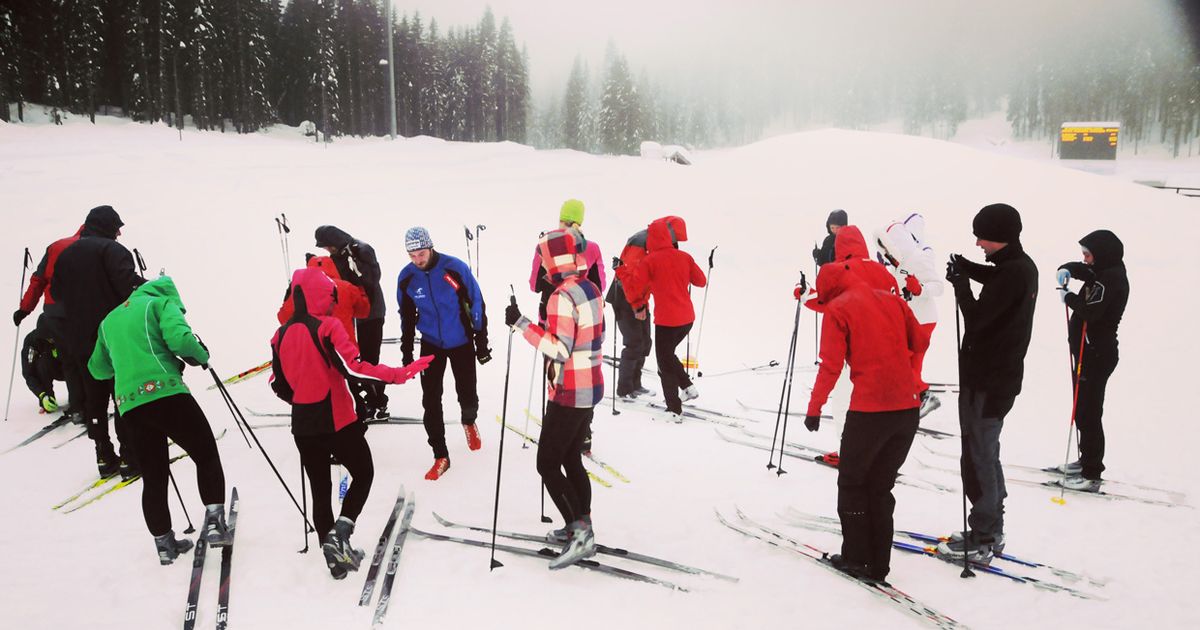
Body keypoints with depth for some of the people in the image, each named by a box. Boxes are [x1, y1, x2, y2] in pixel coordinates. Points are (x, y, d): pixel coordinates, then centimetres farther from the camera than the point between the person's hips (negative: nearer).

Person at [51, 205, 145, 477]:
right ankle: (130, 457, -1)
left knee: (94, 400, 12)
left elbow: (56, 293, 19)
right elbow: (128, 283, -22)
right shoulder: (112, 249, -9)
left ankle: (105, 457, 16)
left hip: (79, 340, 7)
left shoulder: (66, 254, 14)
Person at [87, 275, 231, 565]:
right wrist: (201, 356, 5)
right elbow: (180, 339, -13)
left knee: (153, 477, 14)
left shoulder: (109, 320, 26)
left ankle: (163, 542, 20)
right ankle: (214, 522, -3)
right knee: (207, 456, 7)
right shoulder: (162, 303, 6)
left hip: (128, 404, 6)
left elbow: (97, 368, 32)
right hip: (166, 393, -6)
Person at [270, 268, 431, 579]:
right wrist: (399, 374, -22)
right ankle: (339, 533, -3)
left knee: (320, 491, 15)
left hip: (304, 425, 5)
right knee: (363, 474, 14)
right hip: (338, 422, -5)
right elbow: (353, 368, -23)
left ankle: (335, 557, 21)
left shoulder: (281, 335, 3)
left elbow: (279, 385, 9)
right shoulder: (328, 326, -14)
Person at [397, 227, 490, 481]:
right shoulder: (406, 277, -9)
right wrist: (407, 353, 7)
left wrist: (482, 342, -6)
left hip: (461, 343, -2)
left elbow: (476, 304, -9)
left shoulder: (456, 268, -18)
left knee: (467, 396, 8)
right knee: (431, 402, -2)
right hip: (431, 344, 2)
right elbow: (407, 317, 5)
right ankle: (441, 457, 9)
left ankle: (469, 422, 44)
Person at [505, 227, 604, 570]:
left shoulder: (562, 297, -21)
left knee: (547, 465, 0)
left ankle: (580, 533, -1)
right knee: (571, 459, 19)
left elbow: (560, 350, -24)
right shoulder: (591, 289, 7)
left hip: (568, 394, -9)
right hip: (591, 388, 9)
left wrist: (521, 323, -23)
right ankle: (580, 528, 26)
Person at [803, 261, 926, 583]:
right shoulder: (892, 299, 12)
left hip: (869, 410, -5)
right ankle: (878, 565, 21)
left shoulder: (837, 309, -3)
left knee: (852, 483, 14)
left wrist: (815, 407, 0)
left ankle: (856, 558, 18)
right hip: (908, 407, 6)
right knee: (881, 486, 17)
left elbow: (831, 366, -9)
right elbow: (920, 343, 17)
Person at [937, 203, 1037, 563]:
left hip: (986, 381, -10)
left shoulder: (1011, 274, -22)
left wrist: (960, 284, -10)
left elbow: (976, 319, -22)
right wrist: (967, 269, 10)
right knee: (987, 452, 19)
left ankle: (981, 541, 8)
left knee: (978, 456, -1)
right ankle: (991, 531, 29)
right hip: (1003, 374, 10)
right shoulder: (1023, 266, 8)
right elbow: (995, 281, 28)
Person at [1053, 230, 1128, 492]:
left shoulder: (1111, 279, -18)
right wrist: (1065, 271, -2)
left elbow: (1090, 311, -29)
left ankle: (1091, 476, 0)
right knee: (1083, 410, 20)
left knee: (1088, 414, -6)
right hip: (1088, 351, 10)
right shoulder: (1102, 272, 11)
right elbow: (1077, 268, 22)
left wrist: (1067, 297, -12)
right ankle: (1087, 461, 34)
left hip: (1097, 355, -10)